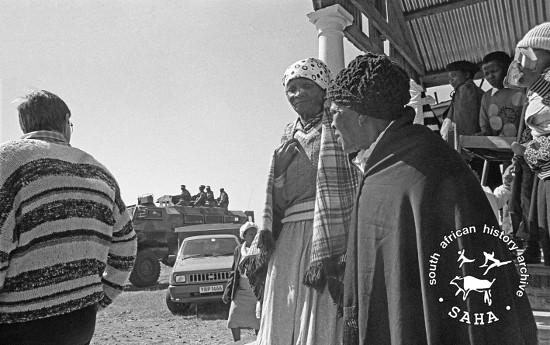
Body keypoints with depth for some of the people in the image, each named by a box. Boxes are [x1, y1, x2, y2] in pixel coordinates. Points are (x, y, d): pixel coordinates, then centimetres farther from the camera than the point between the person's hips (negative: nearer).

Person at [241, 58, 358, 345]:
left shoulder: (336, 129, 1)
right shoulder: (289, 135, 21)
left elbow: (348, 187, -11)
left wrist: (330, 251, -21)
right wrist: (263, 247, 12)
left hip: (327, 232, -6)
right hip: (287, 241, 6)